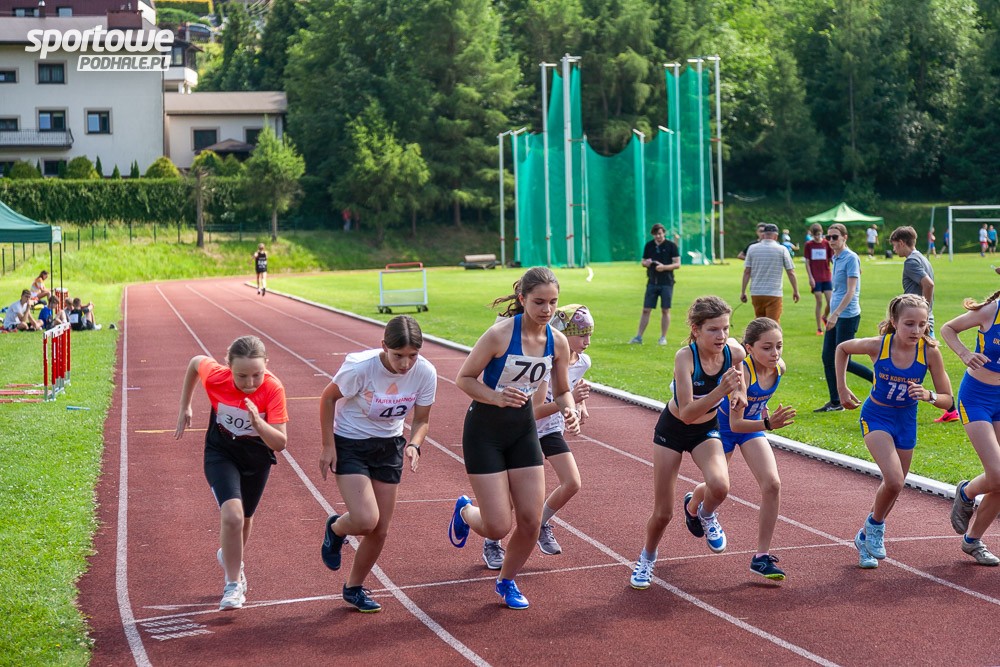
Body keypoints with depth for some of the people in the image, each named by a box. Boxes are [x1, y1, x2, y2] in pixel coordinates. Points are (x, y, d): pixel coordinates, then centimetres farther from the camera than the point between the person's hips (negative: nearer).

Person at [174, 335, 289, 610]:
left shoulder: (273, 389, -30)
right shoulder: (215, 376, -29)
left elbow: (280, 443, -31)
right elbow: (195, 361, -4)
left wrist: (258, 423, -49)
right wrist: (184, 407, 2)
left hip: (257, 457, 2)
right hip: (221, 453, -1)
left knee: (244, 518, 21)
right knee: (232, 515, -23)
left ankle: (229, 557, 53)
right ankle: (233, 585, -7)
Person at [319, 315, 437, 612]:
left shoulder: (425, 373, -17)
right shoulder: (361, 366, -28)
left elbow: (421, 419, -3)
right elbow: (328, 398, -11)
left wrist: (414, 445, -24)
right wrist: (328, 446, -11)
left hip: (389, 447, 4)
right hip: (350, 445, -4)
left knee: (380, 531, 7)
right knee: (366, 520, -20)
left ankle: (354, 587, 31)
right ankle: (335, 528, 17)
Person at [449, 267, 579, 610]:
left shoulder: (558, 342, -7)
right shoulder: (500, 334, -23)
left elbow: (562, 391, 7)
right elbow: (464, 378, -14)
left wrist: (569, 411, -15)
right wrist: (497, 397, -31)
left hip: (523, 428, 5)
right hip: (484, 430, -5)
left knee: (531, 521, 1)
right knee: (498, 527, -6)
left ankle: (507, 581, 29)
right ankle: (465, 511, 31)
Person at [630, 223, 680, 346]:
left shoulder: (671, 245, -3)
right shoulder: (649, 246, 9)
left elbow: (677, 264, -6)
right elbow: (643, 261, 16)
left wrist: (664, 267, -21)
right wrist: (646, 263, -8)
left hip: (667, 283, -3)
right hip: (652, 282, 3)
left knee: (665, 310, 1)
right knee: (646, 310, 1)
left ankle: (663, 338, 10)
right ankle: (639, 337, 3)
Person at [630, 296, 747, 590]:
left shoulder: (735, 352, -21)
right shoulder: (685, 357, -32)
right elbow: (686, 413, -36)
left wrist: (739, 392, -12)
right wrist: (720, 390, -48)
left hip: (707, 430, 2)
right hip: (673, 430, -2)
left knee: (719, 486, -29)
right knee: (663, 513, 3)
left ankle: (706, 515, 8)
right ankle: (647, 558, 36)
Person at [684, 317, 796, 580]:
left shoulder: (779, 367, -18)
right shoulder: (741, 371, -37)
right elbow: (735, 424, -40)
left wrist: (762, 407, 7)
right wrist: (767, 424, -53)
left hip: (752, 424, 5)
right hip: (724, 425, -5)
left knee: (772, 485, -12)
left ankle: (762, 556, -2)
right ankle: (691, 505, 52)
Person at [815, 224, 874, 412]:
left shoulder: (851, 258, -13)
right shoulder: (835, 259, 13)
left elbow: (851, 291, -19)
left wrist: (835, 314, -25)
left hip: (847, 316, -9)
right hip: (836, 316, 9)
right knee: (828, 358, 6)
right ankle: (835, 402, 12)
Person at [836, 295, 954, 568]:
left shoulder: (930, 352, -19)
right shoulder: (878, 345, -21)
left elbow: (947, 400, -13)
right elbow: (842, 348, 0)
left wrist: (927, 396, -34)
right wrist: (842, 388, -1)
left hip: (906, 422, 3)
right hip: (876, 417, -3)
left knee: (893, 487, 14)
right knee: (894, 481, -22)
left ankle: (866, 537, 37)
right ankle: (875, 525, 7)